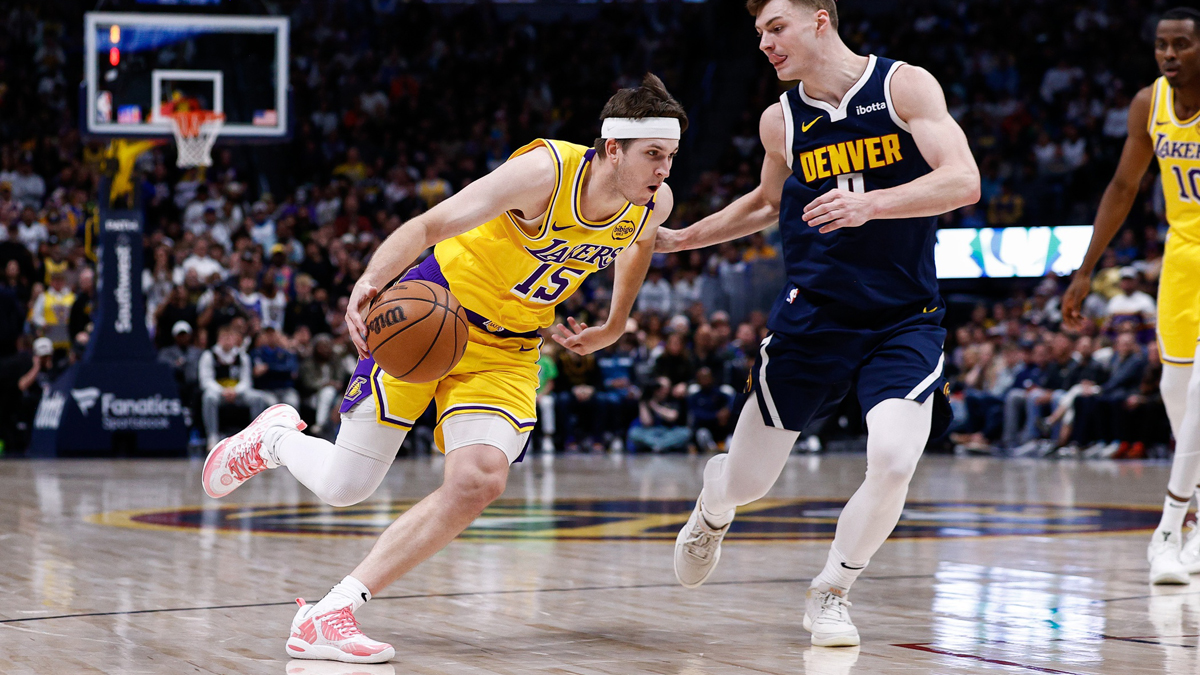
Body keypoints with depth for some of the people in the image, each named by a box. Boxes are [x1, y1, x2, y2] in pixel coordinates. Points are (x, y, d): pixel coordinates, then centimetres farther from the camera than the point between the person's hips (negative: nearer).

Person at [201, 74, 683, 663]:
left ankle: (330, 613, -15)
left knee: (480, 481, -21)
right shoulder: (545, 171, -28)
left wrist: (614, 326, 18)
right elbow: (429, 224, -33)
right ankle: (275, 438, 34)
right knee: (344, 486, -3)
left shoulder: (654, 204, -9)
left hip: (507, 350, 5)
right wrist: (369, 281, -50)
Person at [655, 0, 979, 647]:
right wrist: (680, 239, 19)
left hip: (904, 319, -2)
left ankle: (831, 592, 2)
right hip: (810, 317, 3)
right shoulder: (780, 121, 4)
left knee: (893, 461, -23)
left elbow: (963, 181, -19)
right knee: (747, 482, 5)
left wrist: (871, 203, -33)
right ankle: (712, 505, 45)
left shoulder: (905, 85, -8)